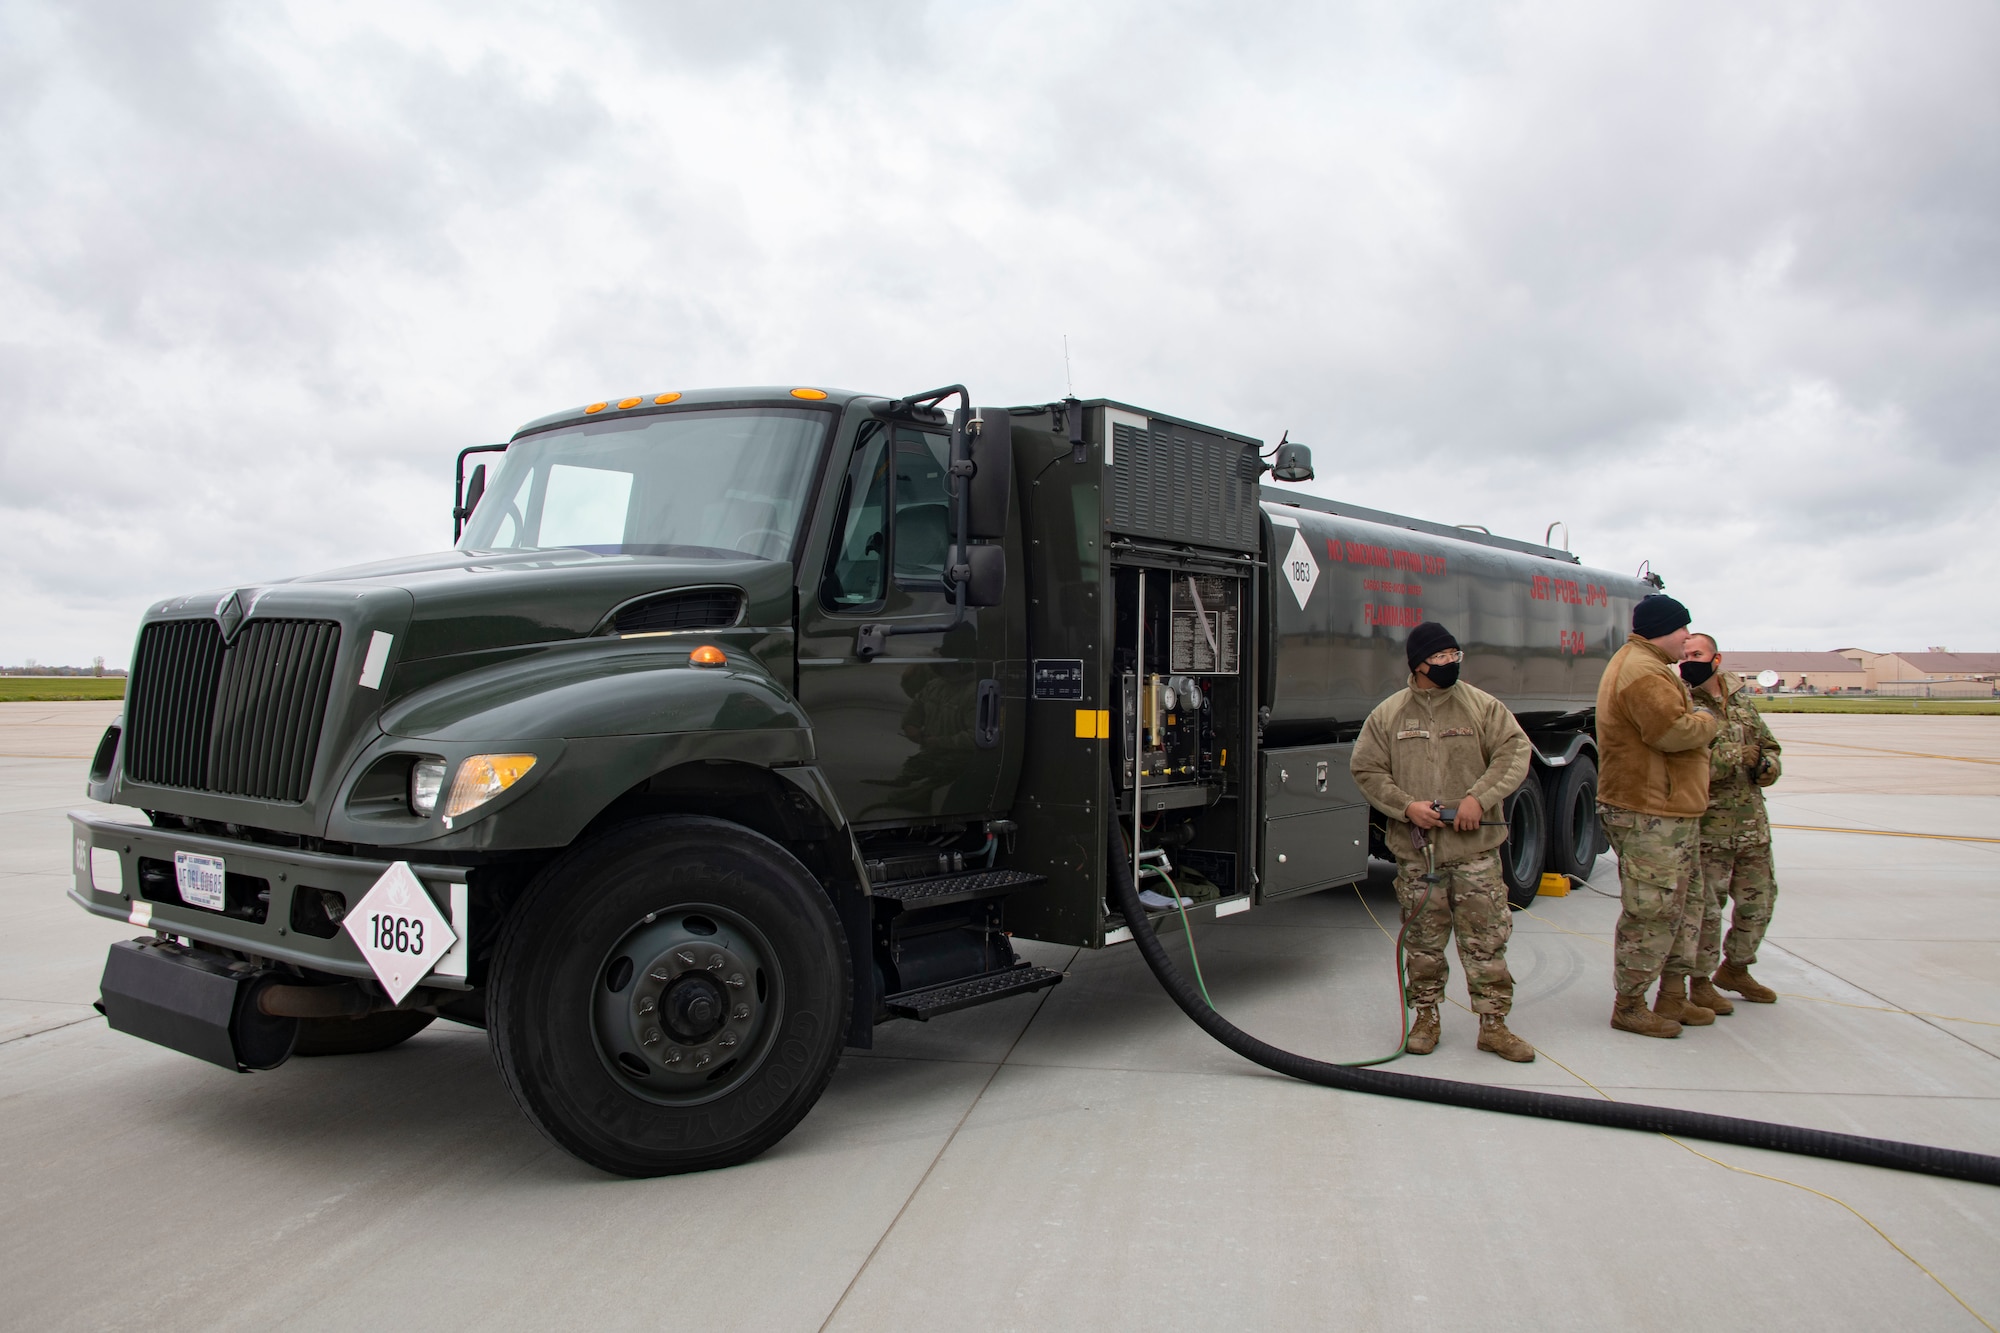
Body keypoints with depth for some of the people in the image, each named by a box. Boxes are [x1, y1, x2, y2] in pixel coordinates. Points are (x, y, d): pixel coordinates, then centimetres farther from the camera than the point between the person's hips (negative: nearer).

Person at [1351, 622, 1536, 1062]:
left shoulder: (1483, 706, 3)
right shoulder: (1387, 715, 4)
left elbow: (1514, 753, -3)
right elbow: (1366, 769, 5)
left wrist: (1480, 798, -16)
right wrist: (1406, 806, -9)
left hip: (1475, 848, 0)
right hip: (1415, 850, 1)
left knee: (1486, 939, 1)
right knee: (1423, 940, 9)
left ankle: (1493, 1024, 13)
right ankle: (1426, 1018, 23)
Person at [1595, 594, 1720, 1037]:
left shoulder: (1648, 666, 20)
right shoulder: (1643, 672, -19)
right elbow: (1674, 731, -26)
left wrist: (1694, 719, 4)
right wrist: (1706, 722, -7)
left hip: (1672, 810, 12)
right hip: (1650, 816, -12)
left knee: (1683, 905, 18)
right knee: (1652, 912, -5)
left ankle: (1673, 997, 27)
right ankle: (1627, 1006, 5)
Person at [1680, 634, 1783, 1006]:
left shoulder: (1741, 701, 11)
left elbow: (1769, 746, 22)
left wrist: (1767, 765, -2)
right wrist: (1740, 756, -17)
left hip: (1753, 824, 6)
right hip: (1708, 828, -6)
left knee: (1759, 901, 15)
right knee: (1706, 908, -1)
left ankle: (1735, 968, 35)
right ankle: (1700, 982, 14)